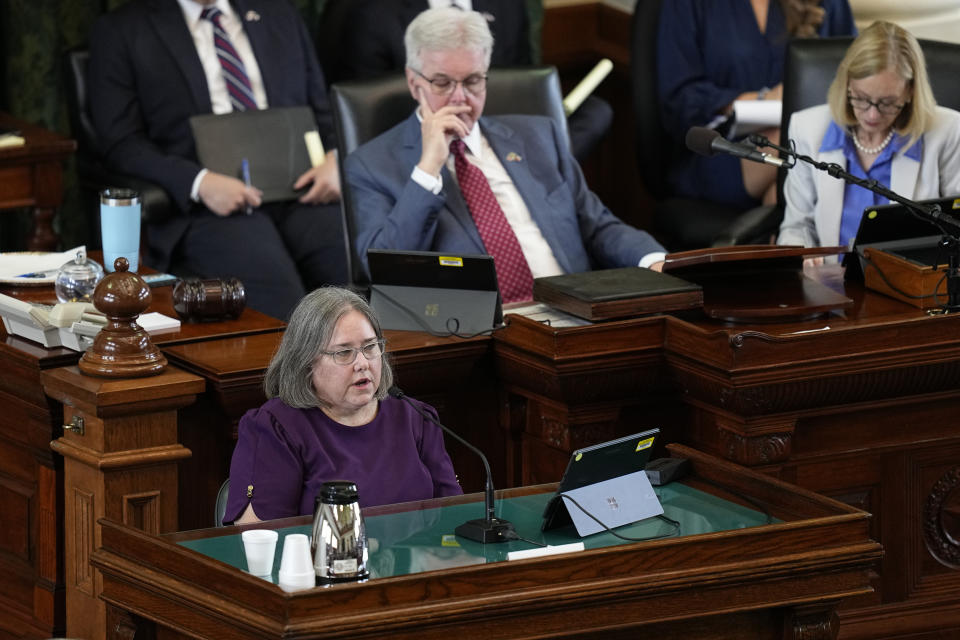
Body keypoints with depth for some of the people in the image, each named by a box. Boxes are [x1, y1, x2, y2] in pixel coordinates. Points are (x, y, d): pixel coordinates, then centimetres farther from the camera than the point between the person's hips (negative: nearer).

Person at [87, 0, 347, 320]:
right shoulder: (120, 32, 10)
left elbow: (321, 110, 24)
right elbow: (121, 145, 2)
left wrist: (336, 160, 1)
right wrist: (199, 182, -15)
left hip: (299, 195, 4)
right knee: (272, 284, -34)